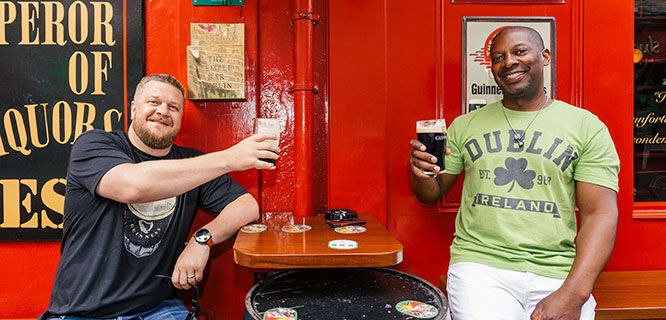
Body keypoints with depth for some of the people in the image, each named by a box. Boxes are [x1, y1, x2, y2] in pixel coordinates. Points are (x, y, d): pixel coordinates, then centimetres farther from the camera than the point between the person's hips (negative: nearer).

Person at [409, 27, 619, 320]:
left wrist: (573, 295, -15)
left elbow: (599, 214, -2)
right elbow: (430, 194, 13)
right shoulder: (465, 125, 10)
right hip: (479, 262, -1)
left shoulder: (587, 127, 6)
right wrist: (421, 173, -11)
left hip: (556, 272, 2)